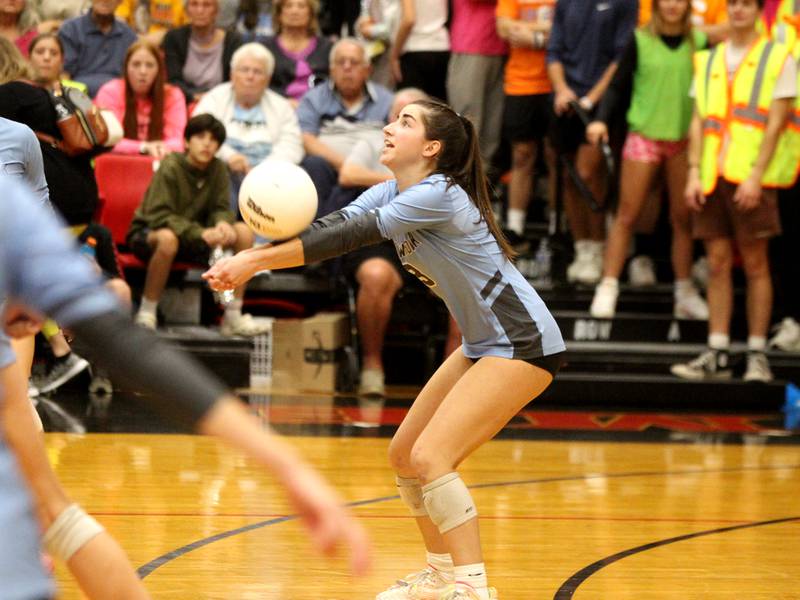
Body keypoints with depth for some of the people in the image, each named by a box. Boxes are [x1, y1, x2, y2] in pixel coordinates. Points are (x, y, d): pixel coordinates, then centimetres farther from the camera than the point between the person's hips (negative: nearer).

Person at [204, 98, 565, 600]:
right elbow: (333, 225, -9)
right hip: (483, 343, 10)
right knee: (405, 454, 10)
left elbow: (349, 238, -27)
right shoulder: (392, 192, 5)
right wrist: (251, 257, -25)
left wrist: (256, 260, -29)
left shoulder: (439, 195, -22)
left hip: (523, 343, -10)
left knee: (431, 456, -19)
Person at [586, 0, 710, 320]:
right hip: (645, 134, -2)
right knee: (627, 215, -2)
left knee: (683, 218, 6)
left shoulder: (700, 42, 4)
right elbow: (618, 86, 1)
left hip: (684, 139, 2)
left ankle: (685, 293, 16)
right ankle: (608, 287, 2)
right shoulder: (640, 41, 0)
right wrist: (601, 119, -13)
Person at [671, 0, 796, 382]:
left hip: (751, 178, -4)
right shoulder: (708, 61, 15)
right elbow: (699, 122, 13)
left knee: (755, 263, -1)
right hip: (712, 176, 4)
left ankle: (757, 355, 3)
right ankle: (717, 356, 6)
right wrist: (694, 173, 3)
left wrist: (756, 176, -13)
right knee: (717, 263, 4)